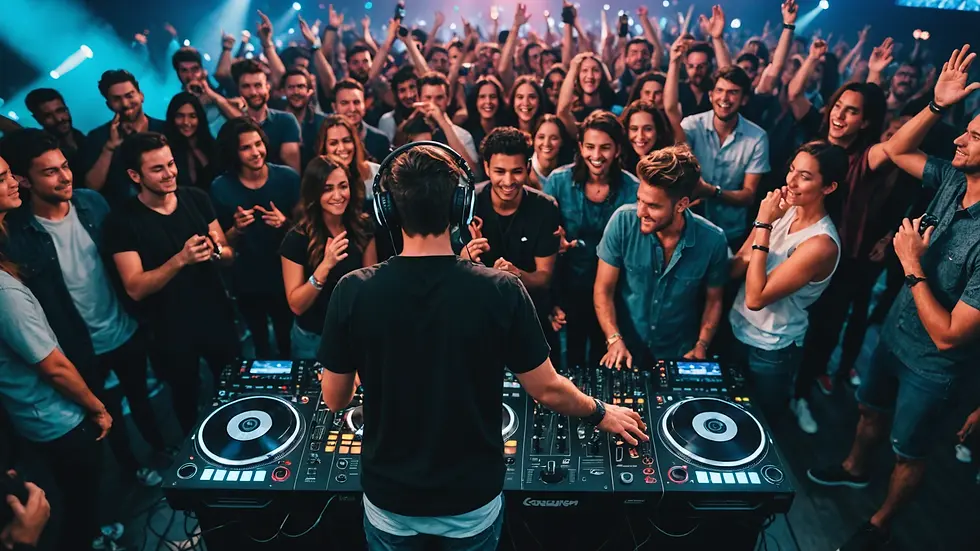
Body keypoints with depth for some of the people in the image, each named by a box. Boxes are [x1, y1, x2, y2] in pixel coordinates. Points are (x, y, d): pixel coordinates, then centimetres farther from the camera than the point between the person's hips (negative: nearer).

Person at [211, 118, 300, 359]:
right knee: (260, 346, 24)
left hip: (286, 279, -1)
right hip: (247, 284, 1)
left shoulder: (287, 177, -13)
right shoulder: (221, 188, -11)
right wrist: (237, 229, -25)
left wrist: (285, 223, -26)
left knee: (289, 345, 14)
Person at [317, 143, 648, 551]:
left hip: (389, 496, 1)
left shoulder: (353, 292, -20)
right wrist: (600, 413, 8)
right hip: (473, 497, 0)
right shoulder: (501, 291, -22)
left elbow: (335, 400, -7)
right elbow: (547, 390, -12)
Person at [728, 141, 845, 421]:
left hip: (770, 351, -6)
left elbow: (756, 298, -30)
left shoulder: (821, 244, -26)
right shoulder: (784, 210, -6)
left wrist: (764, 225, -29)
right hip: (737, 328, 6)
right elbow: (734, 268, -3)